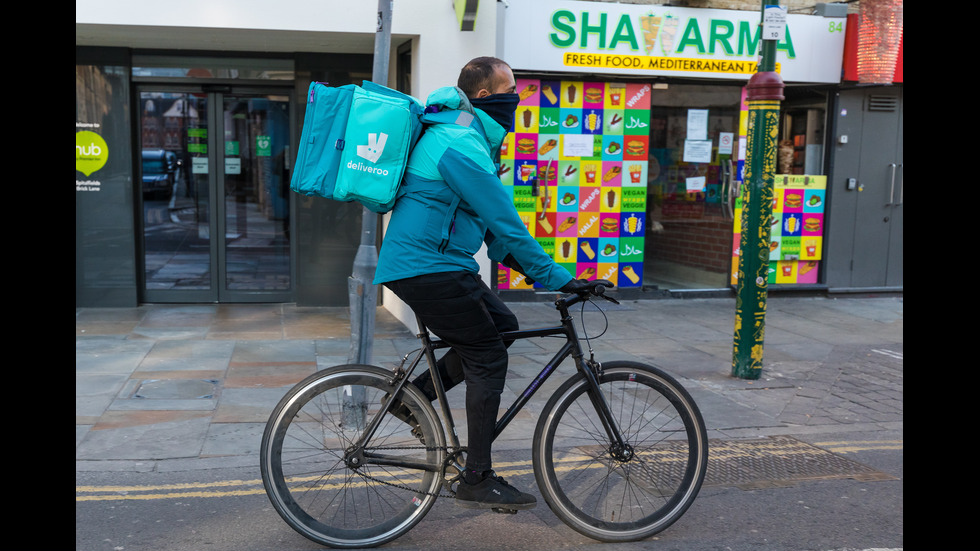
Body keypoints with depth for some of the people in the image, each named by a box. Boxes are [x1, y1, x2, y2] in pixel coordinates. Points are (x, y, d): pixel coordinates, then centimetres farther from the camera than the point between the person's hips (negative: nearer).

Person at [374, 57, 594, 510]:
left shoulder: (465, 136, 15)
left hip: (435, 261, 10)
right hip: (427, 268, -10)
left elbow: (491, 218, 21)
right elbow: (508, 226, -21)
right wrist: (559, 279, -17)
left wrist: (516, 260, 17)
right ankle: (477, 481, 4)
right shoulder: (462, 146, -19)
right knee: (488, 359, -5)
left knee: (502, 325, 13)